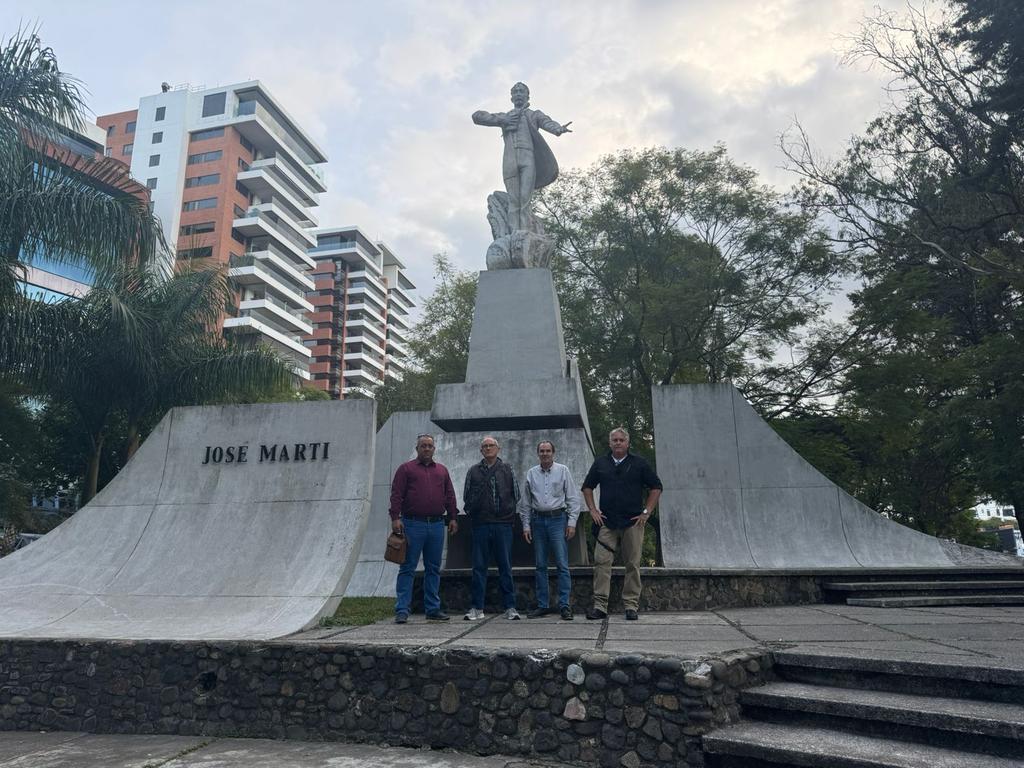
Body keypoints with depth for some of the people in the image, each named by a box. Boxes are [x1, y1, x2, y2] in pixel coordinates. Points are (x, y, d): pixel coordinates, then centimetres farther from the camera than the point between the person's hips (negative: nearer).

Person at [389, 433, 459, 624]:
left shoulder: (442, 470, 17)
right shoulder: (406, 469, 5)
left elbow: (450, 495, 16)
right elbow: (396, 494, -3)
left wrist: (452, 517, 9)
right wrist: (395, 518, -12)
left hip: (437, 525, 4)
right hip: (413, 524, -4)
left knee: (434, 569, 9)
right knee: (407, 568, -1)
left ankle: (433, 609, 16)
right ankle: (402, 610, 2)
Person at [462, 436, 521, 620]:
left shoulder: (507, 470, 8)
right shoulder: (473, 471, 8)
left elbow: (516, 494, 13)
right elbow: (466, 496, 15)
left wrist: (509, 512, 9)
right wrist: (472, 513, 9)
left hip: (503, 524, 0)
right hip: (480, 525, 1)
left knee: (506, 567, 3)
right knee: (479, 567, 4)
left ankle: (510, 607, 10)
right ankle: (477, 608, 11)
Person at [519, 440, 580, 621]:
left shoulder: (563, 470, 3)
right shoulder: (531, 473, 9)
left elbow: (573, 498, 2)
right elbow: (525, 502, 12)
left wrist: (572, 522, -5)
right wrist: (526, 525, 7)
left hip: (557, 519, -3)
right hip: (538, 520, 3)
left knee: (562, 564, -6)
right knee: (540, 565, 7)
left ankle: (564, 605, -1)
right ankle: (542, 605, 14)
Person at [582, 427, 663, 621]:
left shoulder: (639, 464, 5)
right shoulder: (600, 463, 10)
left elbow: (656, 488, 8)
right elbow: (587, 488, 17)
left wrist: (646, 512, 1)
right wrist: (592, 510, 6)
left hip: (633, 523, -1)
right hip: (607, 522, 1)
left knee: (632, 565, 3)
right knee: (601, 562, -6)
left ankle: (631, 605, 11)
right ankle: (600, 605, -2)